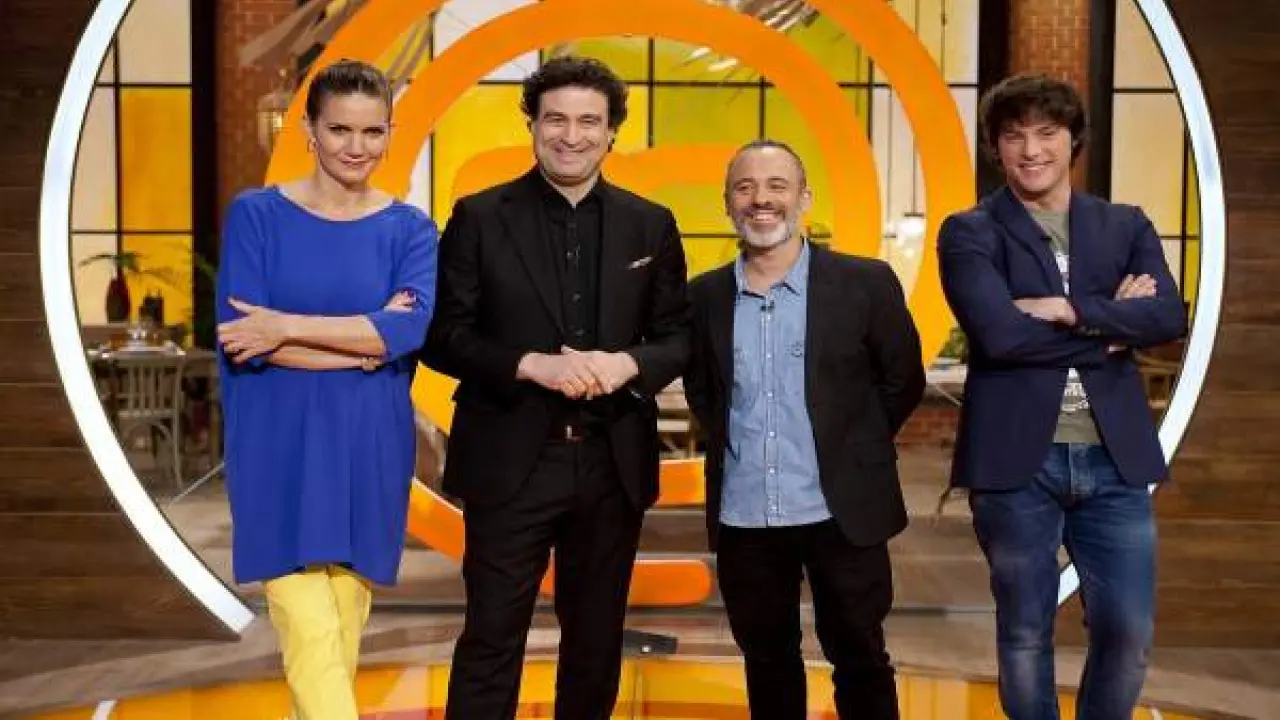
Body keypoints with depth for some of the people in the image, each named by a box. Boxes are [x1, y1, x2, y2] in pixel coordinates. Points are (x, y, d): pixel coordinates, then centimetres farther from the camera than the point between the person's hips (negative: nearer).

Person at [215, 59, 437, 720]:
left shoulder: (409, 229, 5)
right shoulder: (256, 214, 1)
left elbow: (413, 328, -12)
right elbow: (239, 337, -9)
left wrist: (287, 327, -15)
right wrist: (366, 344, -12)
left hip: (370, 449, 2)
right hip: (280, 448, -2)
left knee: (344, 628, 9)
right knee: (310, 631, -9)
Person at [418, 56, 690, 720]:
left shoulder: (651, 225, 6)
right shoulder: (479, 217, -2)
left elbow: (678, 337, 6)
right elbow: (442, 335, -5)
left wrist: (627, 364, -15)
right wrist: (532, 365, -19)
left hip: (613, 463, 3)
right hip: (510, 461, -3)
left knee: (597, 636, 15)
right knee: (492, 635, 2)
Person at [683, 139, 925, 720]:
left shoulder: (865, 283, -7)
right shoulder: (705, 295, 2)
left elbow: (903, 382, 3)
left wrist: (850, 450, 4)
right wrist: (732, 447, 7)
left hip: (843, 512, -3)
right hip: (742, 519, 3)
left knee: (860, 659, 10)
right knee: (766, 661, 16)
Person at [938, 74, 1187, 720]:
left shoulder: (1126, 226, 10)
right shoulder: (969, 233, -1)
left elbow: (1169, 317, -6)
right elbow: (1000, 334, -16)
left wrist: (1072, 310, -15)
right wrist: (1111, 324, -9)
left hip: (1113, 458, 3)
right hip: (1017, 459, -3)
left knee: (1129, 632, 8)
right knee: (1025, 634, 10)